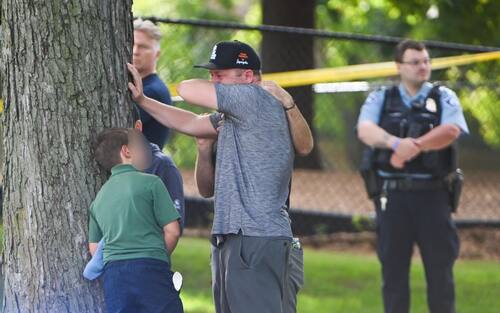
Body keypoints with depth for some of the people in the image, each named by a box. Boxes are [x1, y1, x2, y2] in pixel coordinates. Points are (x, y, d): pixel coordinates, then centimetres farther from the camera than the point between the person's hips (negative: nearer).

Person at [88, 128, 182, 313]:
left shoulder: (100, 196, 19)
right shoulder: (150, 182, 1)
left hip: (113, 276, 5)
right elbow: (172, 231, -2)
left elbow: (93, 248, 17)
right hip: (150, 270, -5)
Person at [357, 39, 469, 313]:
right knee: (393, 267, 3)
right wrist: (397, 143, -30)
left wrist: (416, 145, -29)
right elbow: (365, 130, -11)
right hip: (392, 195, 1)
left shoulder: (444, 98, 7)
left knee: (440, 267, 1)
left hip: (432, 195, -1)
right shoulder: (380, 99, 9)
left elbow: (450, 131, -12)